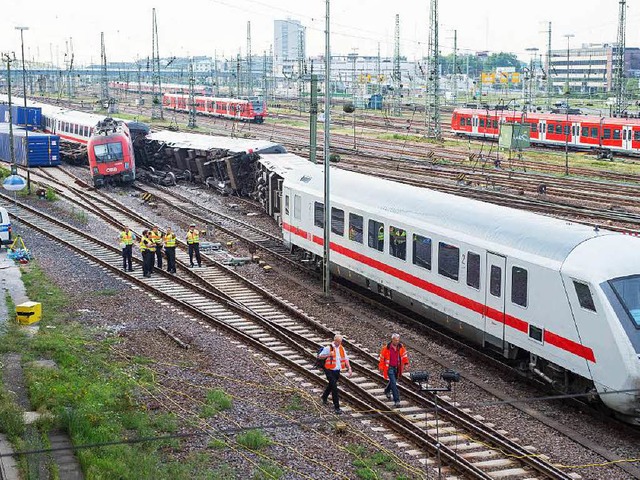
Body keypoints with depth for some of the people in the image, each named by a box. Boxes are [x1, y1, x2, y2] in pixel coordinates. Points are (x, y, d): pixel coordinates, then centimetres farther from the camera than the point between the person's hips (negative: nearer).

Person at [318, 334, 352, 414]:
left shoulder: (341, 348, 6)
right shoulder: (328, 348, -12)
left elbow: (346, 359, 9)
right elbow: (319, 356, -10)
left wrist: (349, 369, -2)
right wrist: (328, 355, -26)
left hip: (337, 371, 6)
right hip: (329, 371, -6)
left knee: (331, 385, 23)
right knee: (334, 387, -12)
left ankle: (324, 397, 50)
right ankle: (336, 407, -9)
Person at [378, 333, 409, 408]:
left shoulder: (401, 347, -4)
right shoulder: (386, 348, -15)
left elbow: (404, 356, 7)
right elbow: (382, 358, -4)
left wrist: (406, 364, -7)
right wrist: (381, 368, 2)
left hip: (397, 368, 5)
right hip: (389, 368, -5)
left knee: (393, 381, 24)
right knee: (393, 383, -14)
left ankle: (387, 391, 55)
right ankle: (396, 401, -14)